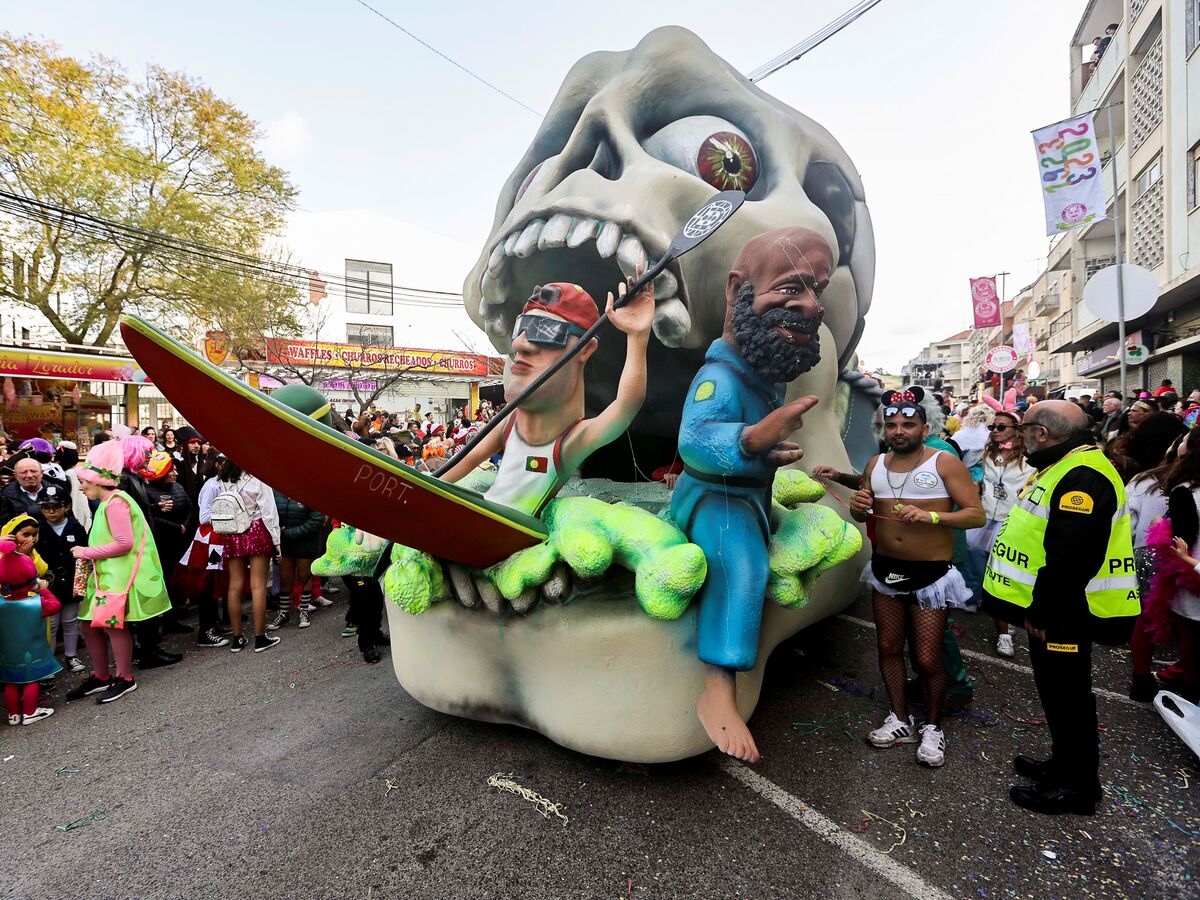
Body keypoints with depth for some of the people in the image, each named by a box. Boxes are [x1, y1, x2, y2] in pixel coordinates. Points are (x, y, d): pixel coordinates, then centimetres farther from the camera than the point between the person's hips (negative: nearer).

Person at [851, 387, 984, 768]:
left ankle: (933, 727, 25)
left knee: (927, 658, 0)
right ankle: (900, 720, 33)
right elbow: (861, 516, 13)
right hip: (886, 569, 5)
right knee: (889, 647, 14)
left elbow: (976, 514, -13)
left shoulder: (945, 462, -10)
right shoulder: (875, 464, 4)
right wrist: (859, 506, -11)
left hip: (931, 574, -5)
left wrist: (931, 515, -28)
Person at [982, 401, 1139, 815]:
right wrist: (1038, 608, 21)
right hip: (1052, 608, 10)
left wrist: (1041, 612, -21)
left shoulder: (1082, 477, -23)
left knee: (1067, 696, 4)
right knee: (1059, 691, 22)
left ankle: (1076, 786, 20)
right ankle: (1065, 763, 37)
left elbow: (1069, 556, -29)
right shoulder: (1064, 468, 12)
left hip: (1062, 613, -10)